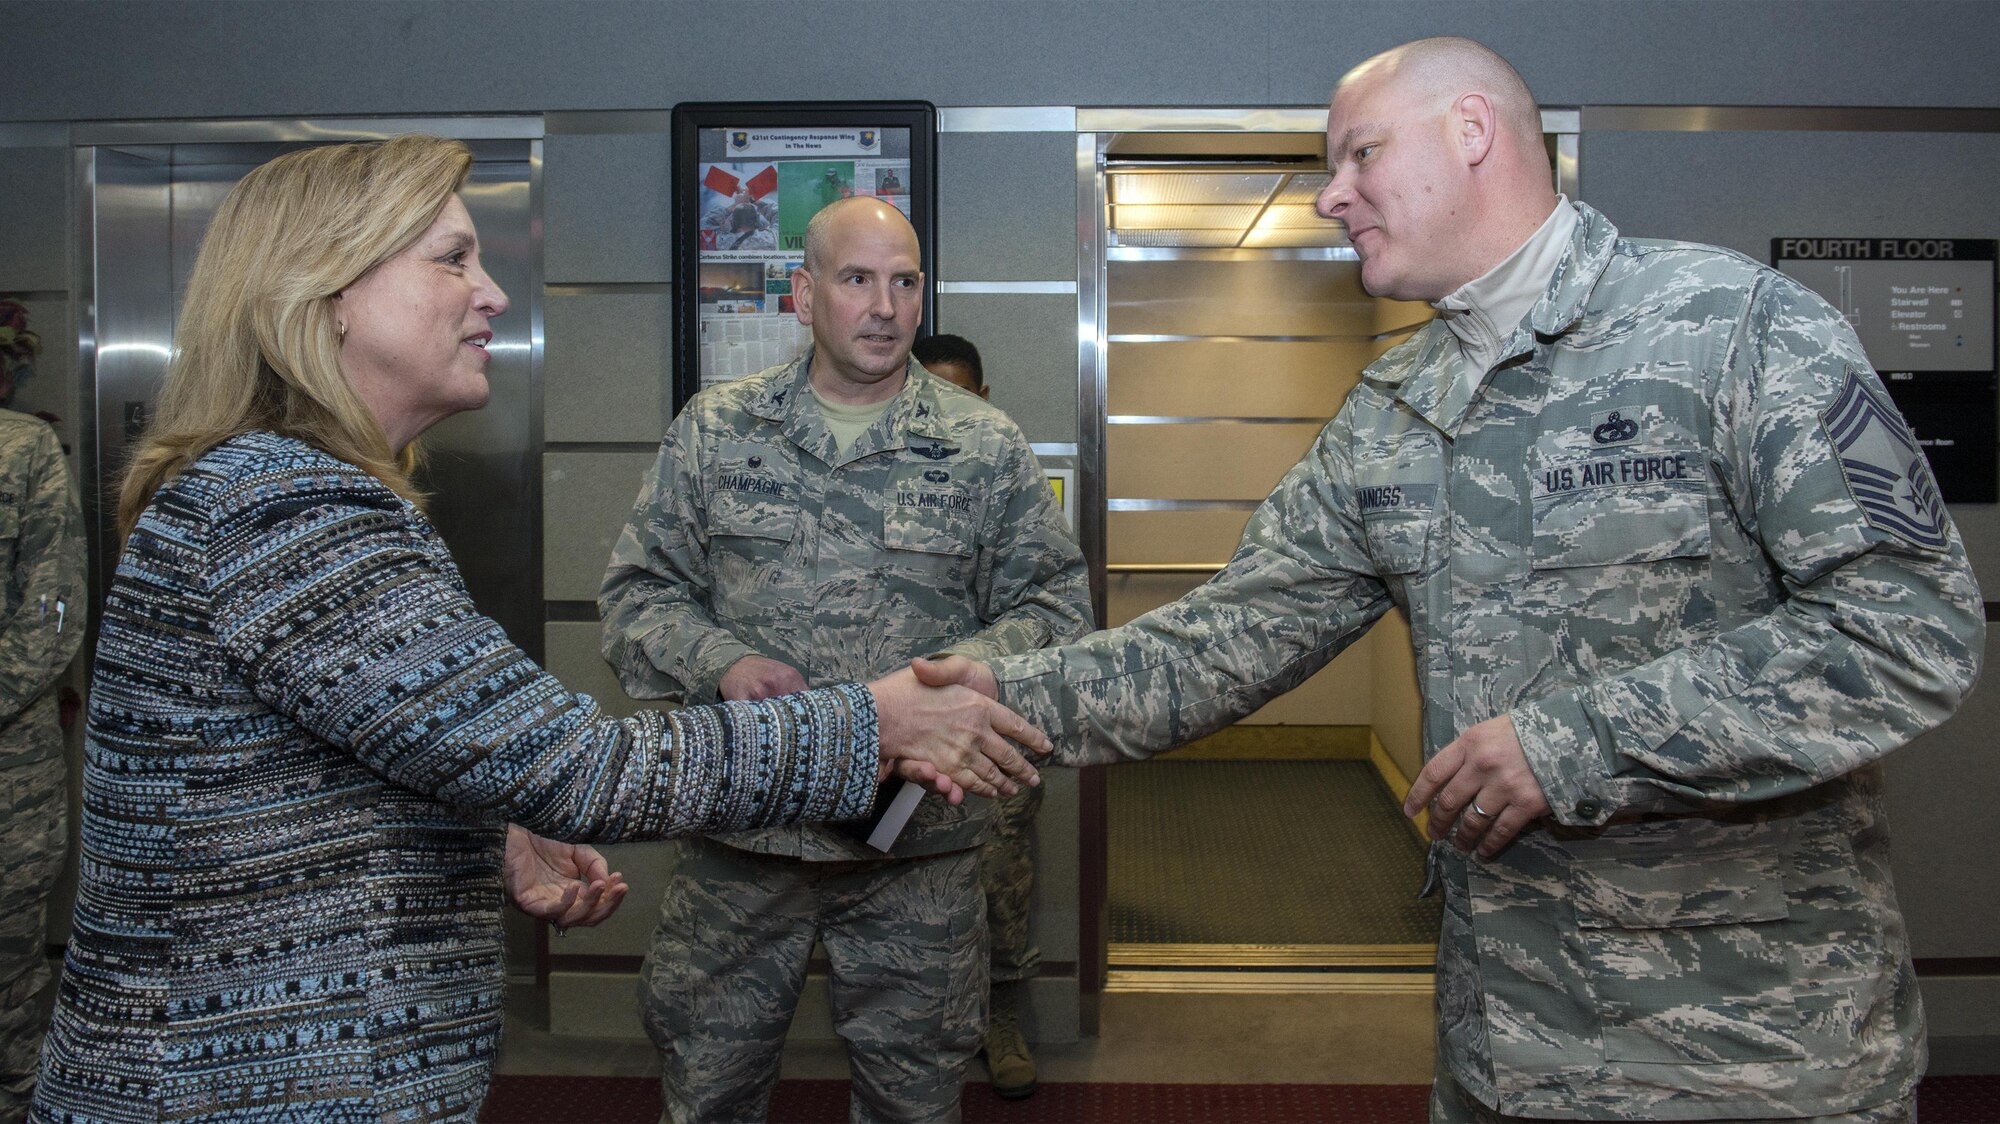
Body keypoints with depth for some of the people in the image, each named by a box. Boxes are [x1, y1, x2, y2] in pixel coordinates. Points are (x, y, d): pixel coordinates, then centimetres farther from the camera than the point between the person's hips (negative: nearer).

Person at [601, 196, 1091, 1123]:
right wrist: (719, 662, -13)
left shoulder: (986, 446, 3)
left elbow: (1055, 604, 2)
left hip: (918, 839, 0)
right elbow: (637, 593, 6)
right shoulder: (713, 430, 5)